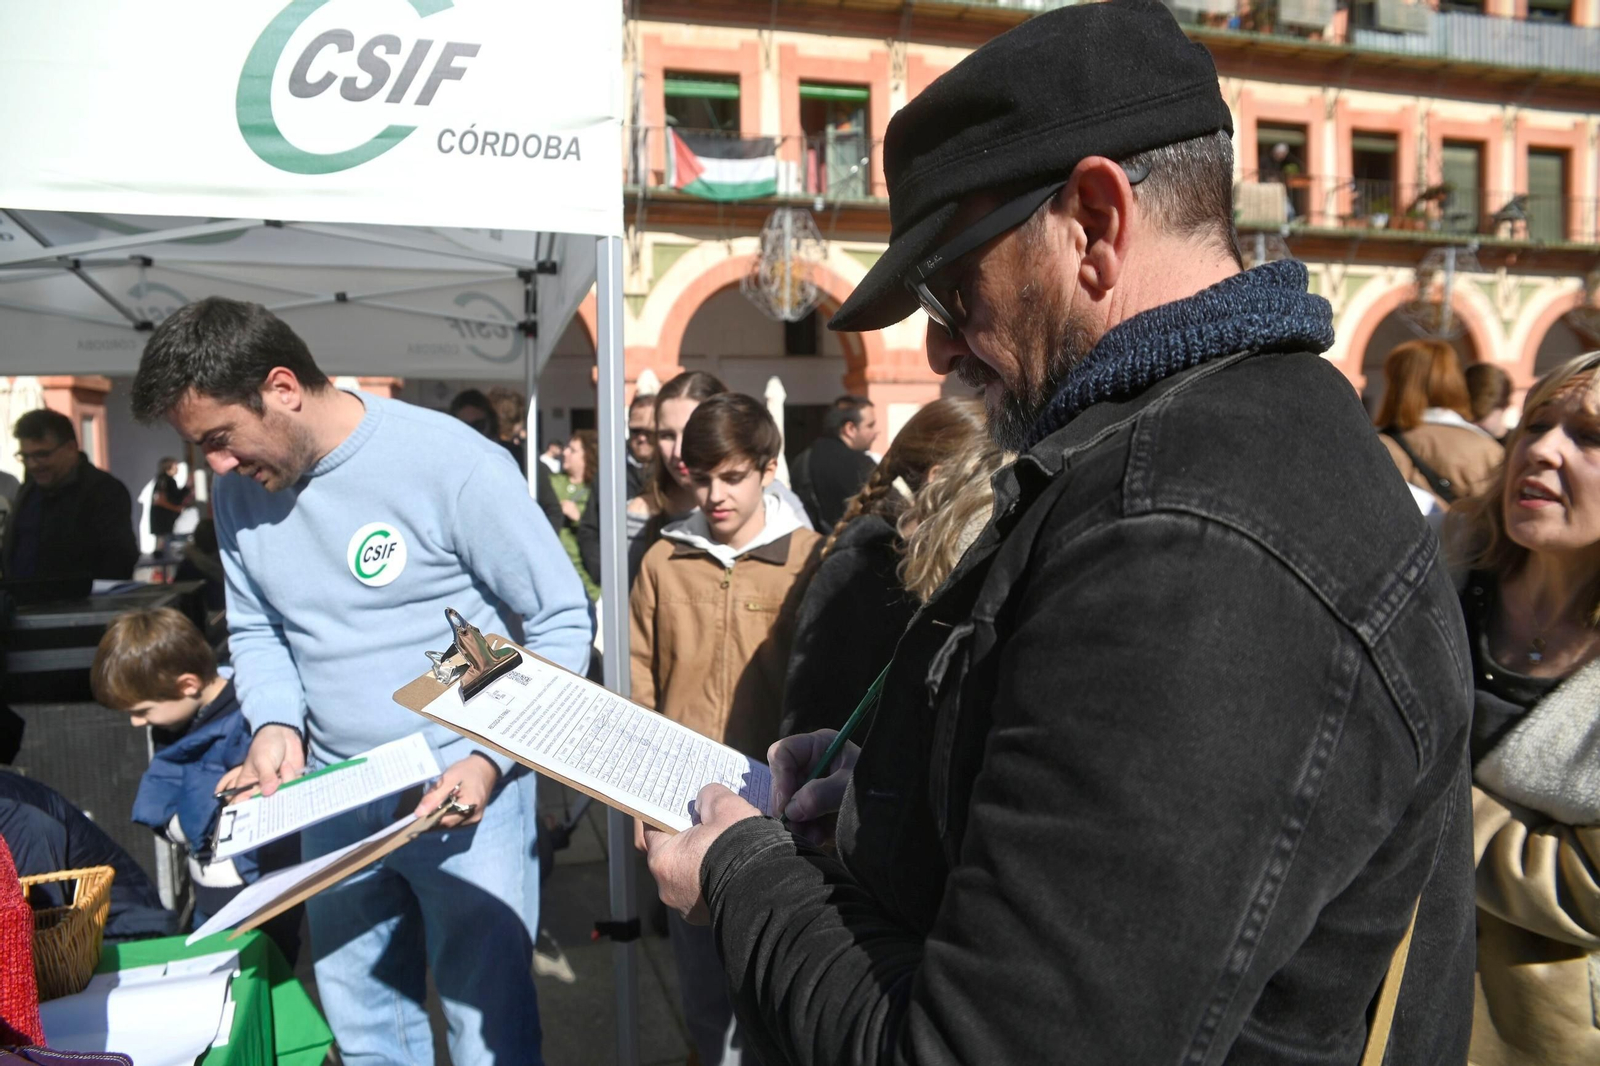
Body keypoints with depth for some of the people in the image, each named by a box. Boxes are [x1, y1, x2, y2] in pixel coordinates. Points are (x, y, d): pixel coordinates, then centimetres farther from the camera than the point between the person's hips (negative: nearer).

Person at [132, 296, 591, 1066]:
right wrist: (275, 720, -7)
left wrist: (491, 760, -20)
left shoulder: (453, 465, -18)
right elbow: (253, 631, 14)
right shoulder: (240, 490, 2)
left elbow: (561, 622, -11)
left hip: (465, 791, -5)